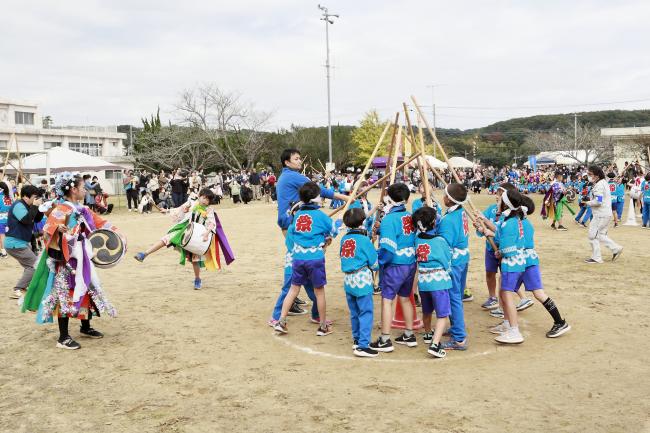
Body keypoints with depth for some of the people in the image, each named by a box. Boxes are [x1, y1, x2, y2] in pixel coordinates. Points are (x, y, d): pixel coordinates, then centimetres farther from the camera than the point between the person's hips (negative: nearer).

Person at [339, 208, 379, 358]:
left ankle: (357, 340, 30)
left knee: (354, 312, 18)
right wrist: (376, 267, 15)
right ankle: (362, 345, -7)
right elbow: (374, 263, -6)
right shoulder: (364, 239, -12)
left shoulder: (344, 239, 4)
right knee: (366, 312, -3)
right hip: (362, 280, -6)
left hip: (348, 280, 7)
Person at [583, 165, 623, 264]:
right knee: (600, 235, 19)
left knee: (593, 235, -2)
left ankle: (596, 258, 5)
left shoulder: (599, 185, -18)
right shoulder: (603, 183, 15)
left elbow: (598, 202, -26)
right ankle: (616, 248, 18)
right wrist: (590, 198, 8)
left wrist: (588, 203, -11)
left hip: (601, 215, -10)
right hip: (605, 214, 10)